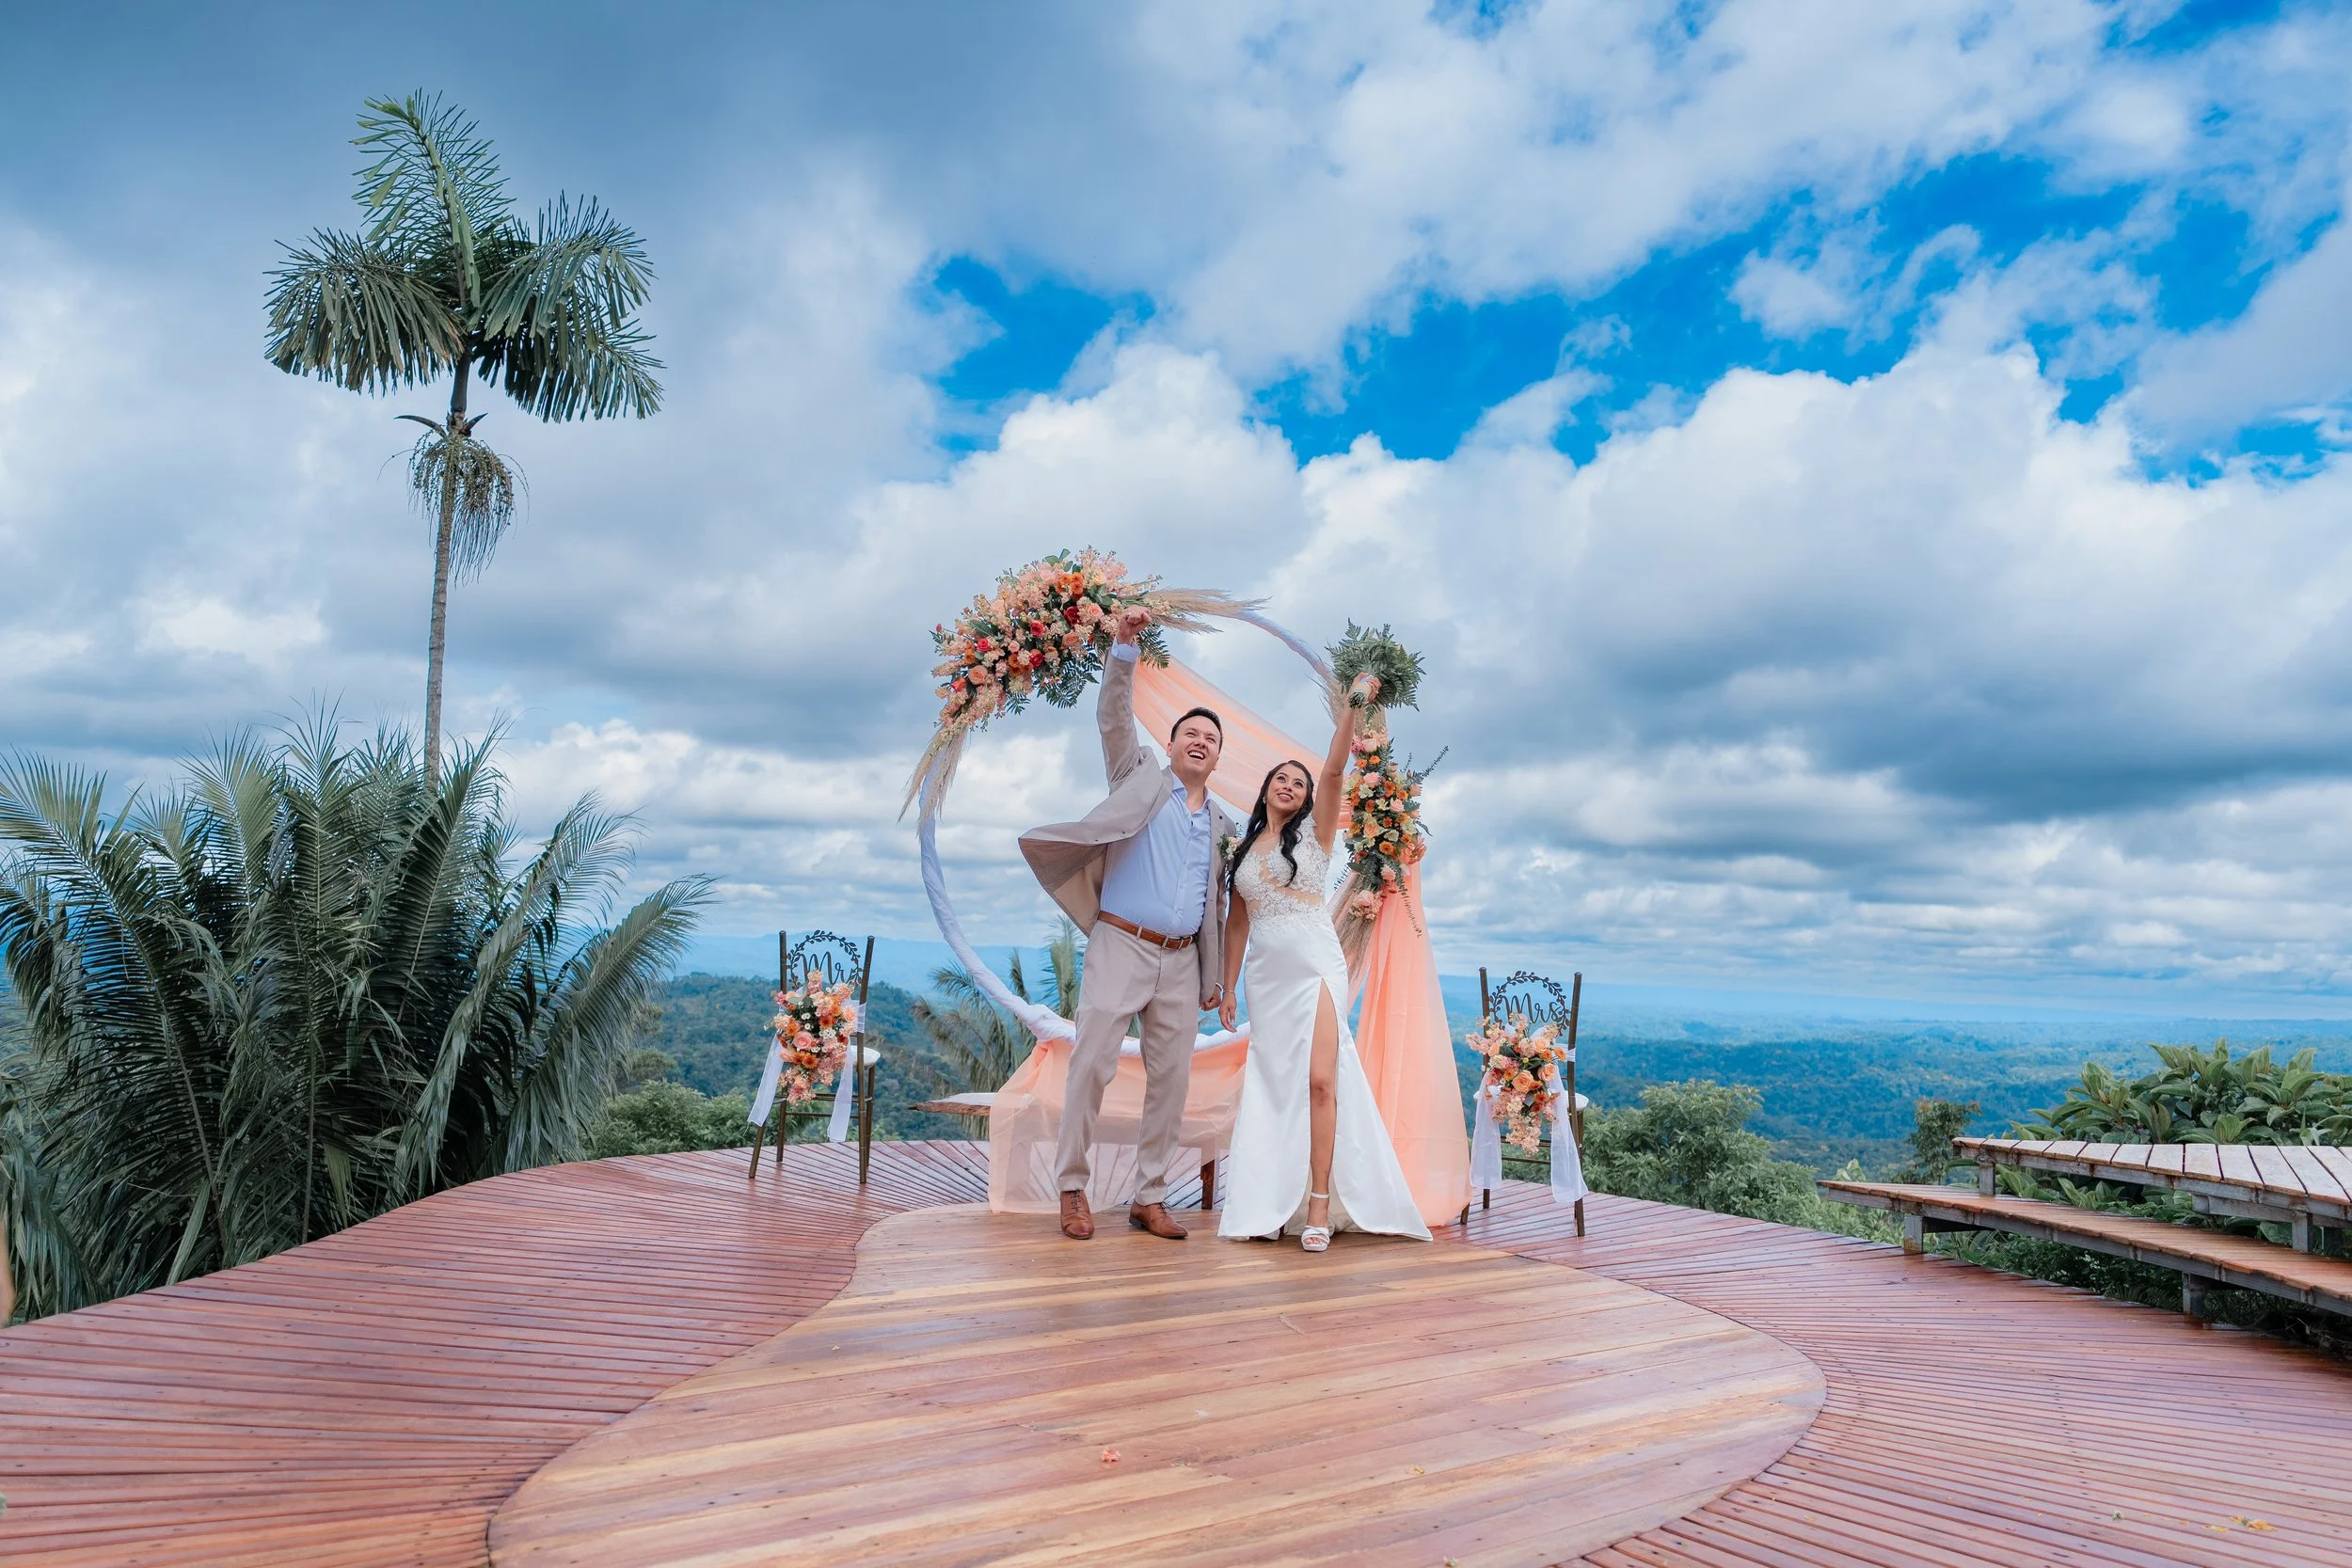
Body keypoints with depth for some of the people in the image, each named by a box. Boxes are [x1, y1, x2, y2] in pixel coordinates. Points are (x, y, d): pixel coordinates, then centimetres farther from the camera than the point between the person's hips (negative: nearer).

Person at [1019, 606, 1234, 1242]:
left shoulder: (1222, 824, 17)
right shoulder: (1141, 778, 8)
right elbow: (1114, 717, -4)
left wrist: (1214, 978, 16)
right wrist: (1125, 646, -16)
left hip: (1181, 962, 4)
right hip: (1120, 946, -4)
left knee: (1171, 1080, 3)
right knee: (1092, 1066, -8)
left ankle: (1149, 1198, 13)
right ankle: (1073, 1188, 5)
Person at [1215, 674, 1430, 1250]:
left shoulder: (1314, 832, 5)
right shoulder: (1243, 851, 16)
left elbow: (1333, 771, -10)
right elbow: (1237, 923, 17)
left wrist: (1352, 707, -20)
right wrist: (1228, 987, 14)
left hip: (1314, 966, -4)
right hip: (1265, 975, 4)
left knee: (1319, 1079, -15)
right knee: (1273, 1085, 3)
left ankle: (1319, 1207, -14)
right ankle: (1274, 1204, 7)